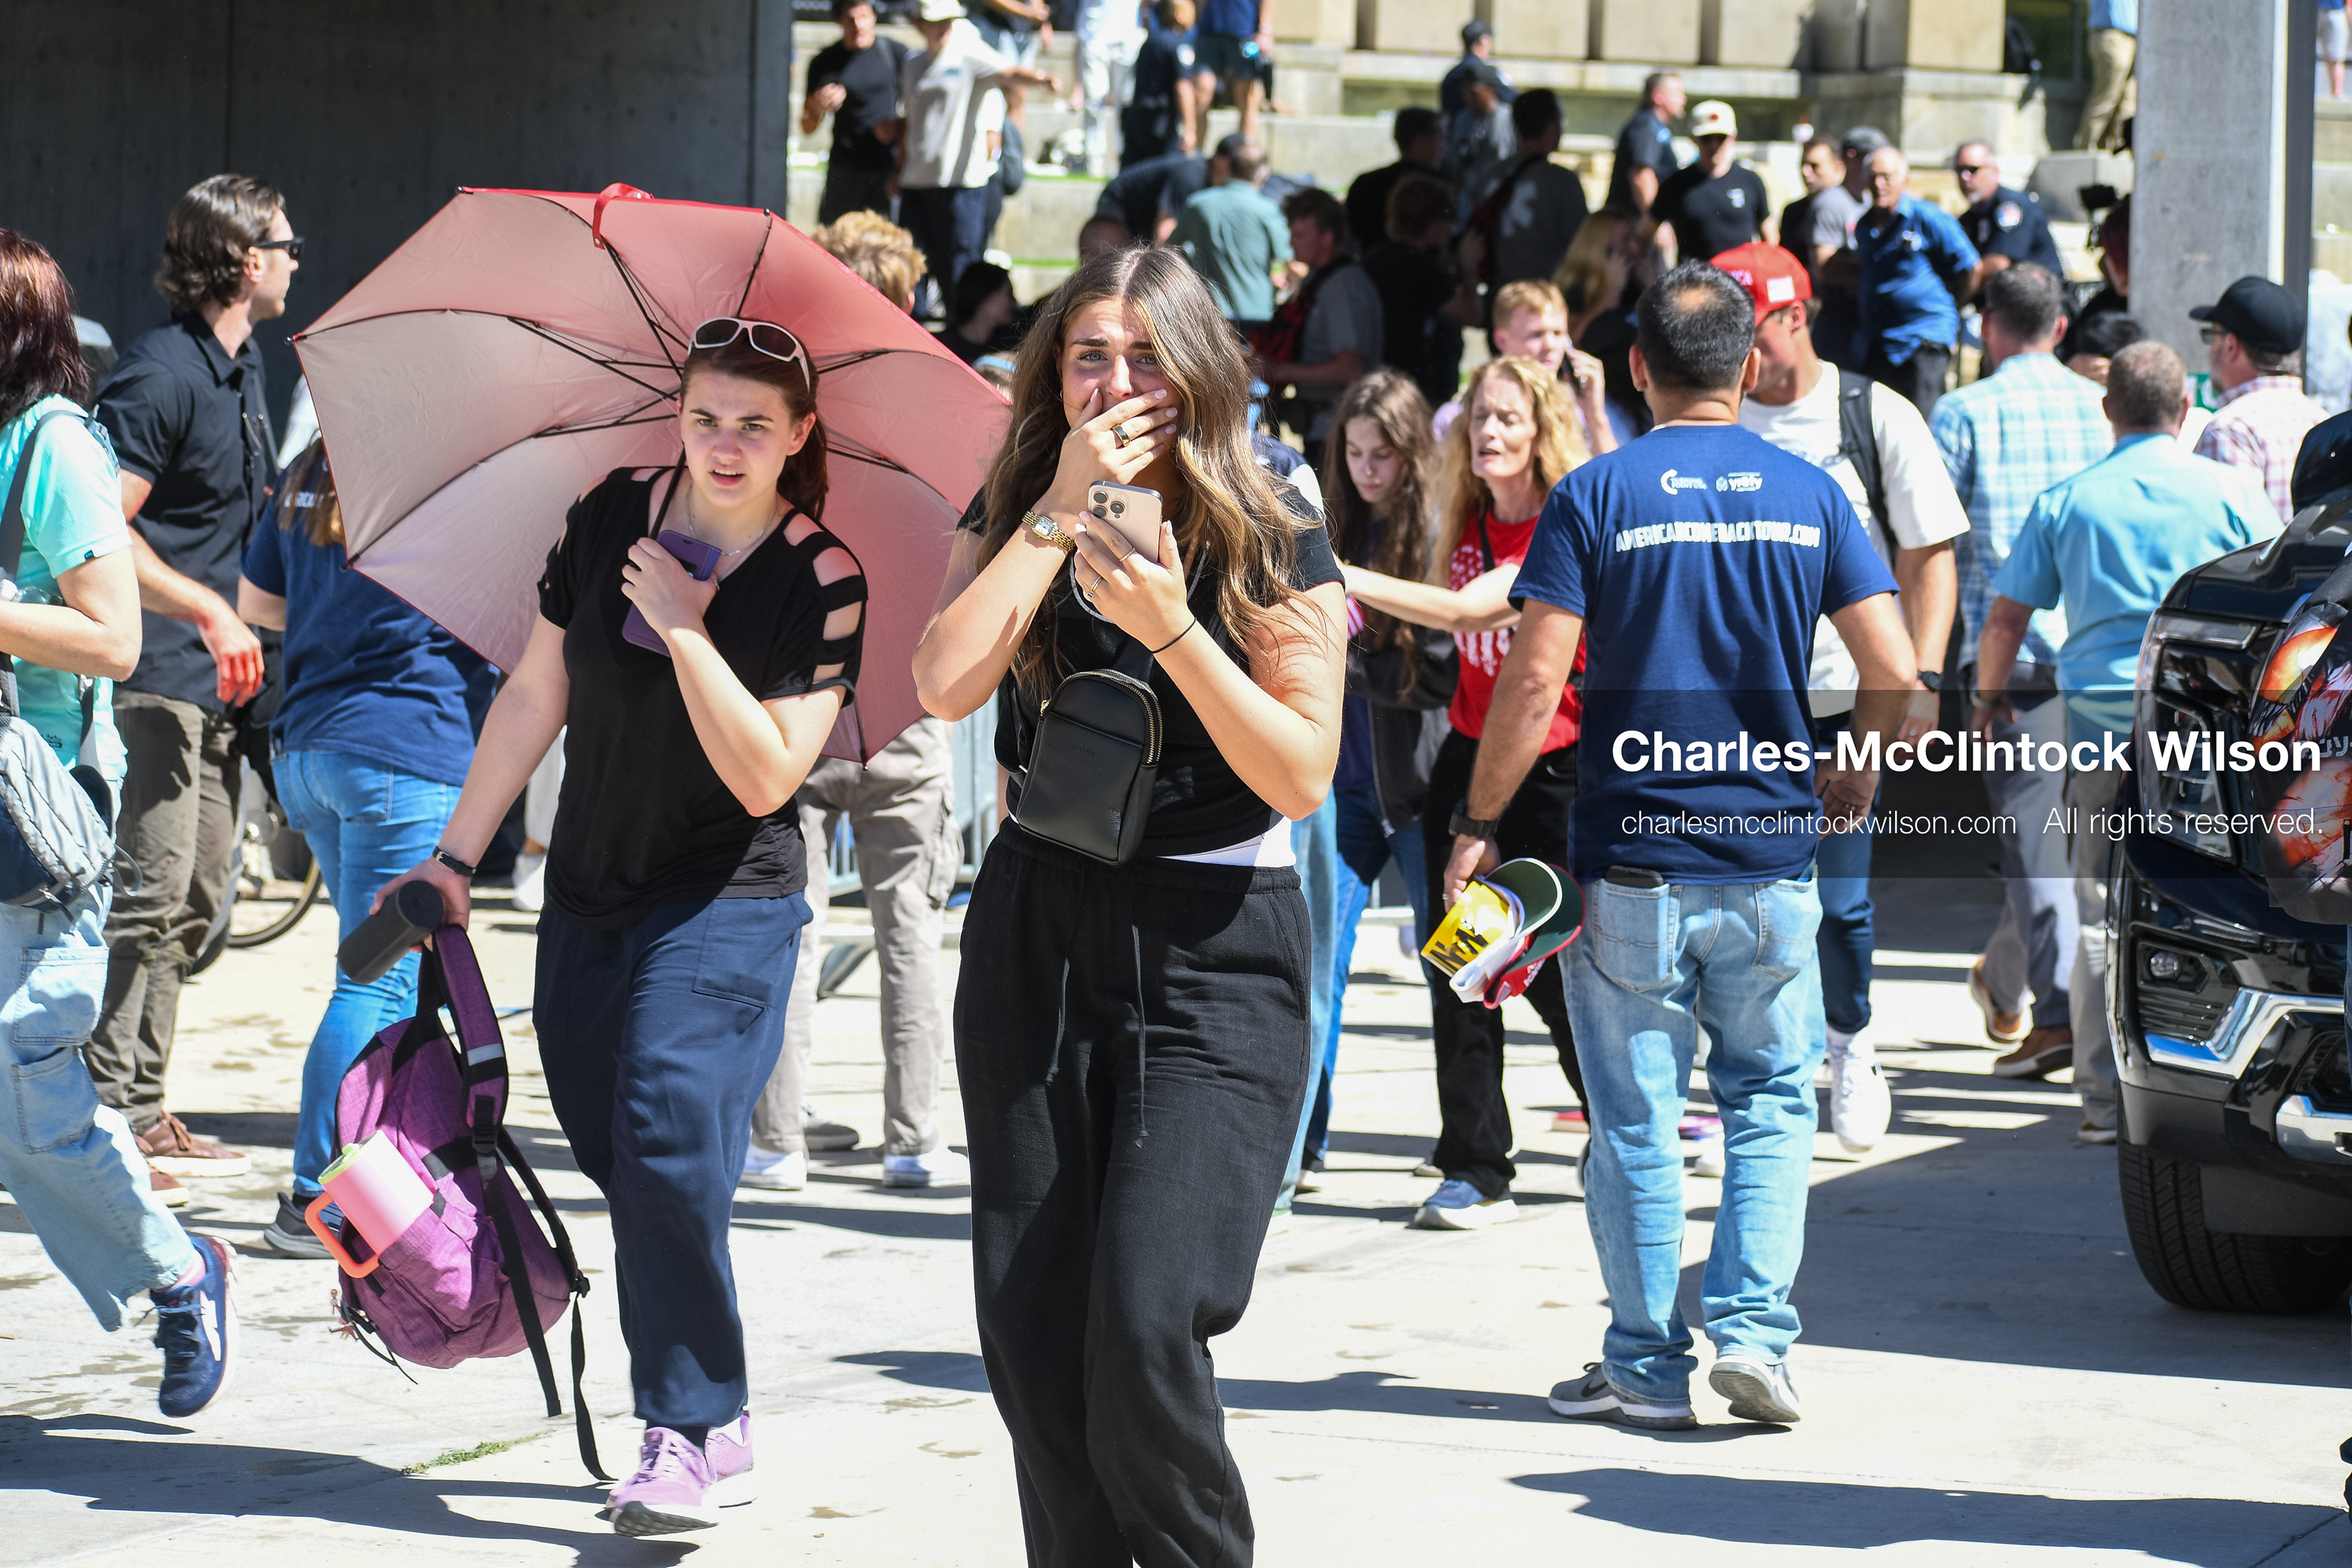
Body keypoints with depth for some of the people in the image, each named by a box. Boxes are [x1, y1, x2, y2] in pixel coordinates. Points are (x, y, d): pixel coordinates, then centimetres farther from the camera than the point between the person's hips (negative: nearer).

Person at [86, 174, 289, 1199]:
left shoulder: (243, 370, 15)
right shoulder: (162, 373, -15)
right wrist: (211, 612, -21)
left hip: (210, 686, 10)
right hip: (151, 678, -10)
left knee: (193, 898, 11)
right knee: (148, 896, -12)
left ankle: (143, 1111, 17)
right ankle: (107, 1115, -9)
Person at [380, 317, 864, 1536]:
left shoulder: (822, 580, -11)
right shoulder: (609, 517, 1)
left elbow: (766, 775, -19)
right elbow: (535, 695, 9)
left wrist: (685, 629, -22)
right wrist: (455, 857, 10)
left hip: (726, 900, -5)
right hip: (590, 895, 5)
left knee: (668, 1140, -19)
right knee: (611, 1152, 5)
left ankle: (687, 1437, -13)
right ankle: (715, 1430, 14)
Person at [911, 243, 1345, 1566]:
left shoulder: (1274, 547, -1)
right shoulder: (1019, 522, 7)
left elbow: (1305, 777, -8)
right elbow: (949, 684, -11)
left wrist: (1175, 633, -19)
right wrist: (1060, 511, -12)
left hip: (1215, 960, -3)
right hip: (1036, 946, 4)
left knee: (1145, 1322, -16)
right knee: (1030, 1331, 2)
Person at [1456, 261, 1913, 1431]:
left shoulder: (1598, 494, -5)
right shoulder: (1808, 492, 2)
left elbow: (1533, 684, -11)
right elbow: (1892, 670, 0)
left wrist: (1478, 826, -1)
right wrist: (1856, 777, 18)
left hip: (1632, 863, -2)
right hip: (1772, 857, 2)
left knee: (1636, 1123, 6)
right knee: (1772, 1100, 14)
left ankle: (1647, 1366, 10)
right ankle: (1752, 1332, 0)